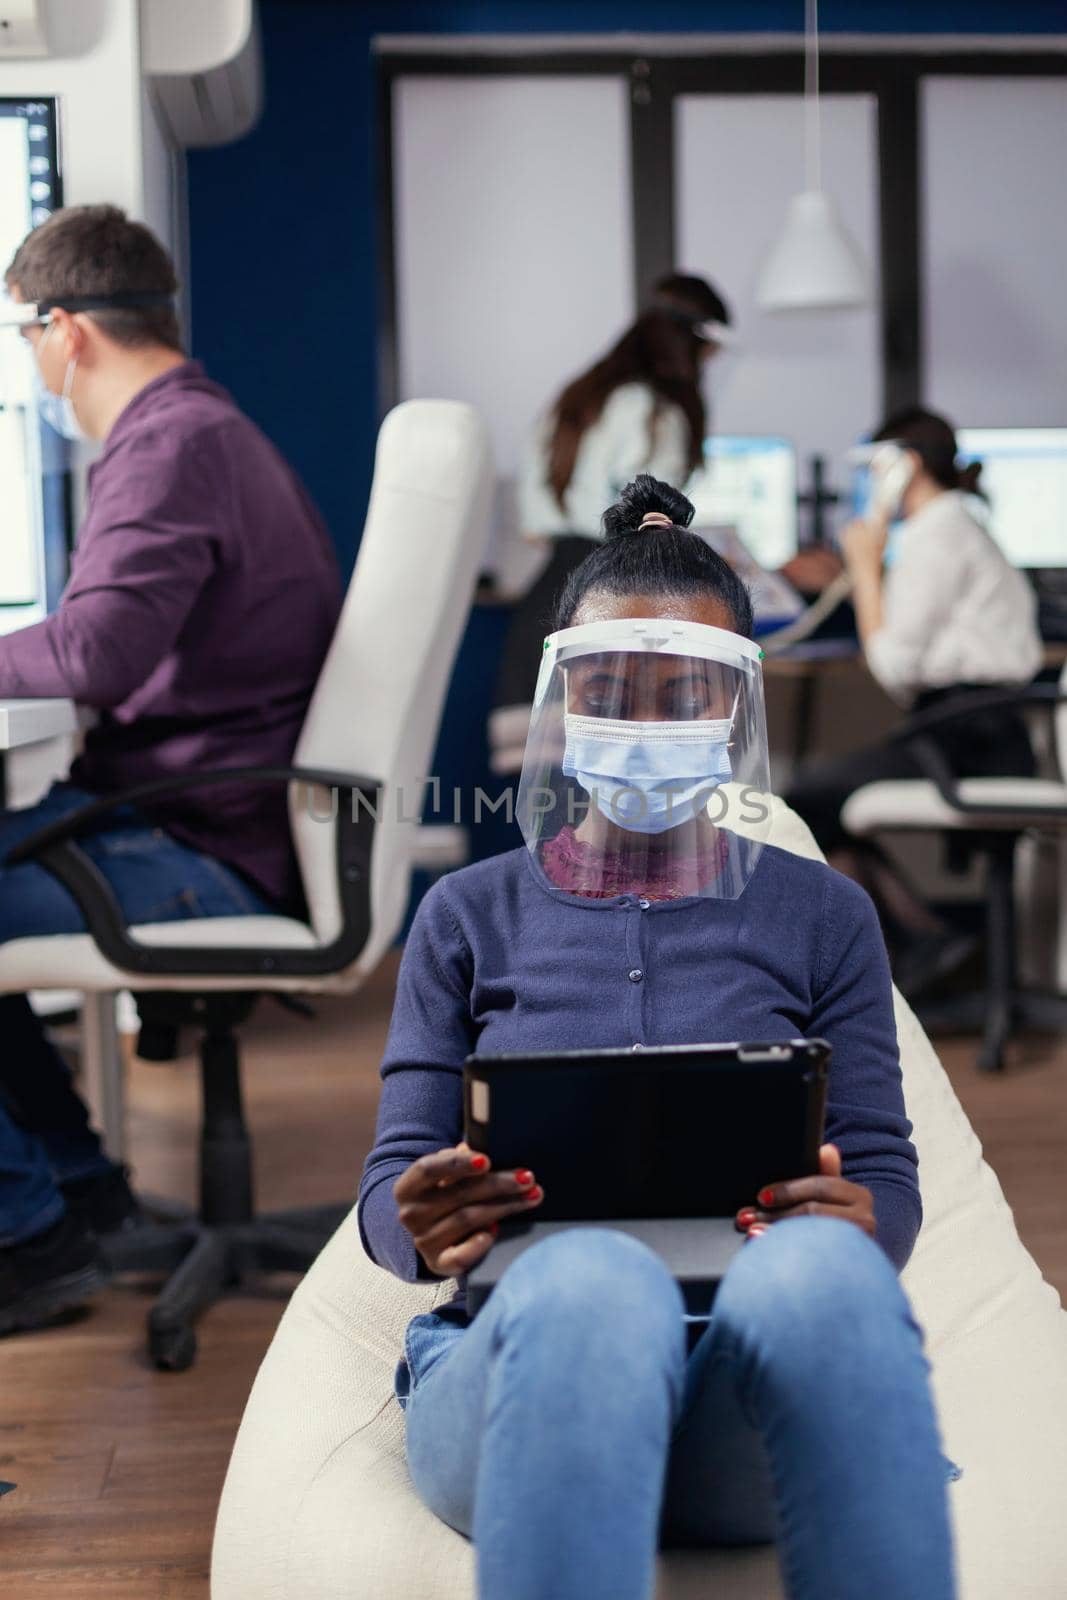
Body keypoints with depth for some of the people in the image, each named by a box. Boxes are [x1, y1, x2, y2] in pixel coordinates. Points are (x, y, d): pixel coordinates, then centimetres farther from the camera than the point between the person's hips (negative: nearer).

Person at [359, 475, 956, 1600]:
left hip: (751, 1393, 1)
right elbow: (393, 1176, 15)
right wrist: (427, 1230, -11)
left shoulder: (823, 916, 20)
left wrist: (851, 1225, -12)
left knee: (816, 1268, -39)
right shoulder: (471, 915, 19)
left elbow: (883, 1171, 14)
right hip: (519, 1347, 0)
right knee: (591, 1276, -40)